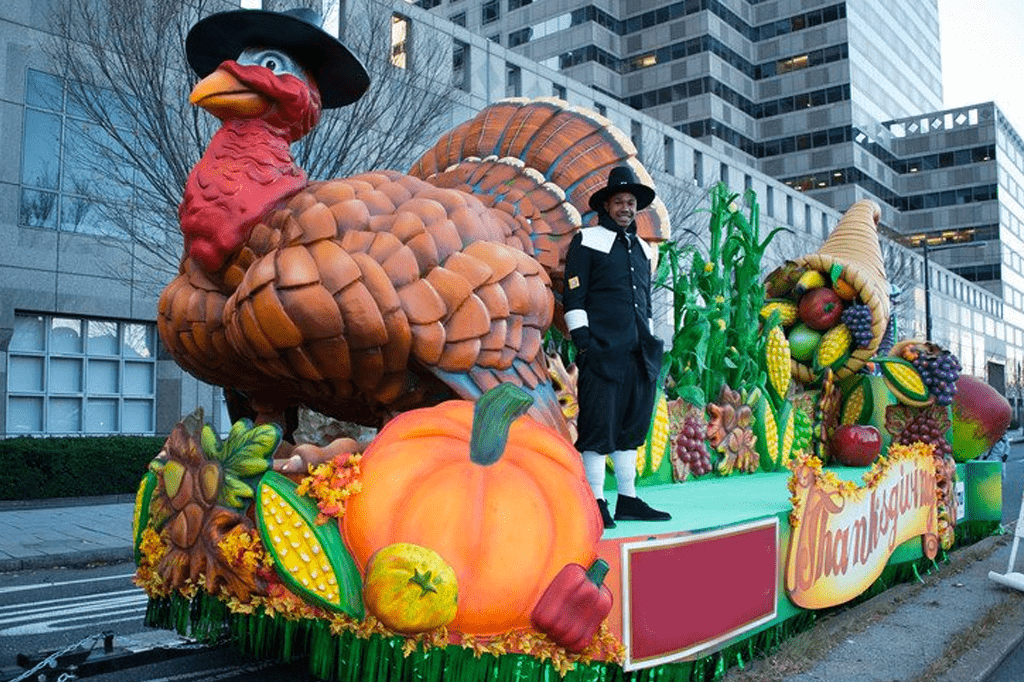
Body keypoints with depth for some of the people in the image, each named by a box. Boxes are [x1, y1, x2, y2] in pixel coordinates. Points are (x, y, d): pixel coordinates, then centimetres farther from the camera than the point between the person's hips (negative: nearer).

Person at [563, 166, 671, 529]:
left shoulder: (642, 249, 20)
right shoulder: (587, 240, 1)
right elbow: (573, 295, -4)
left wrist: (650, 343, 17)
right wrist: (582, 341, -12)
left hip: (638, 353, 7)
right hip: (602, 350, -6)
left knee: (632, 425, 10)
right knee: (599, 425, -6)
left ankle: (628, 500, 18)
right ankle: (596, 502, 2)